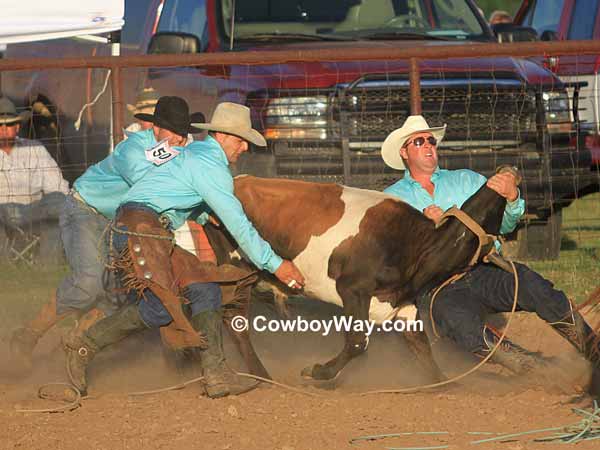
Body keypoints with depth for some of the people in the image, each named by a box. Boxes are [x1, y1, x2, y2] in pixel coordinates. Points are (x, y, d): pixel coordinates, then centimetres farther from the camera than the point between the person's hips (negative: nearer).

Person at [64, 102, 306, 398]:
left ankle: (216, 375, -7)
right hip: (140, 226, -11)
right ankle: (84, 348, -7)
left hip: (157, 237, 11)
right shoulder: (211, 166, -10)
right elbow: (237, 224, -12)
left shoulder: (198, 152, 22)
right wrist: (275, 264, -7)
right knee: (160, 307, -20)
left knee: (205, 292, 1)